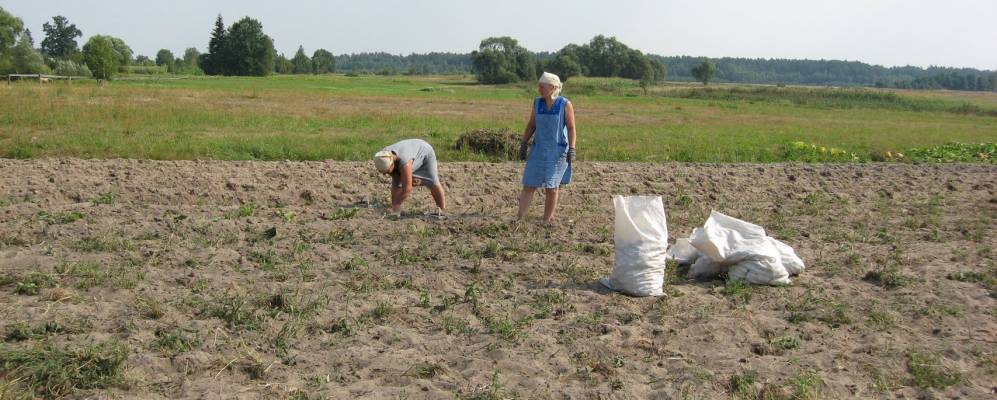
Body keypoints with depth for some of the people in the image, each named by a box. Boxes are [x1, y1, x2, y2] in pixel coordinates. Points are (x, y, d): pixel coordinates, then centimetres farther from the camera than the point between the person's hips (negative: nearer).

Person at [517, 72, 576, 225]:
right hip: (539, 150, 3)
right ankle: (519, 217, 4)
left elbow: (571, 128, -5)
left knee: (552, 187, 2)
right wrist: (524, 144, 8)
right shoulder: (537, 103, 4)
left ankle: (547, 219, 14)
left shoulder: (565, 105, -6)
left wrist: (572, 149, -12)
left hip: (558, 151, -3)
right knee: (529, 185, 0)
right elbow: (531, 125, 11)